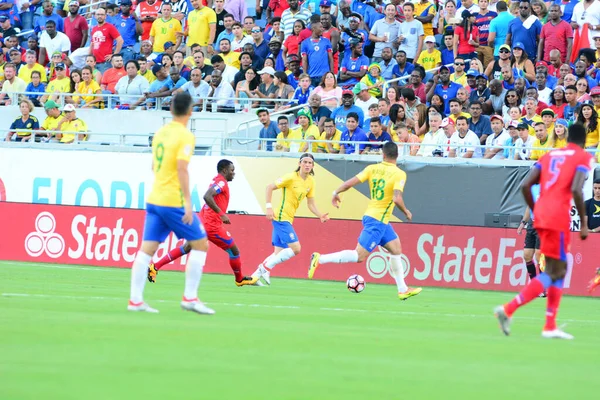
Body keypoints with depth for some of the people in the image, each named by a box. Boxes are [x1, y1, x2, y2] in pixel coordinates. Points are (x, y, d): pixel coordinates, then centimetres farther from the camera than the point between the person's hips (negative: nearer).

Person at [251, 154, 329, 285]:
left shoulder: (310, 181, 8)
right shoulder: (291, 177, -13)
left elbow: (311, 204, 12)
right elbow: (270, 187, -11)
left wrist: (320, 215, -5)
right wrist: (269, 207, -19)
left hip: (288, 219, 8)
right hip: (281, 217, -8)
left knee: (279, 253, 8)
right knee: (296, 248, -15)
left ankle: (255, 276, 12)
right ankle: (266, 267, -7)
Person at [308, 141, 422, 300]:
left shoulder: (372, 168, 0)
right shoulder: (399, 174, -15)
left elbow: (350, 182, -6)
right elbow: (397, 199, -26)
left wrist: (336, 193, 10)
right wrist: (406, 212, -8)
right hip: (377, 221, -8)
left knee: (396, 249, 17)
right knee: (359, 256, -7)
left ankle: (403, 290, 22)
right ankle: (320, 259, -12)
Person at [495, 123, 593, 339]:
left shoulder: (550, 155, 19)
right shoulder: (583, 158, 1)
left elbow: (525, 186, 9)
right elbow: (576, 190, -15)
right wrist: (584, 224, -9)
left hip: (541, 216, 7)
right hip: (559, 218, -7)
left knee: (558, 269, 17)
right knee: (553, 272, -5)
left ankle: (550, 326, 13)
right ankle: (508, 309, -18)